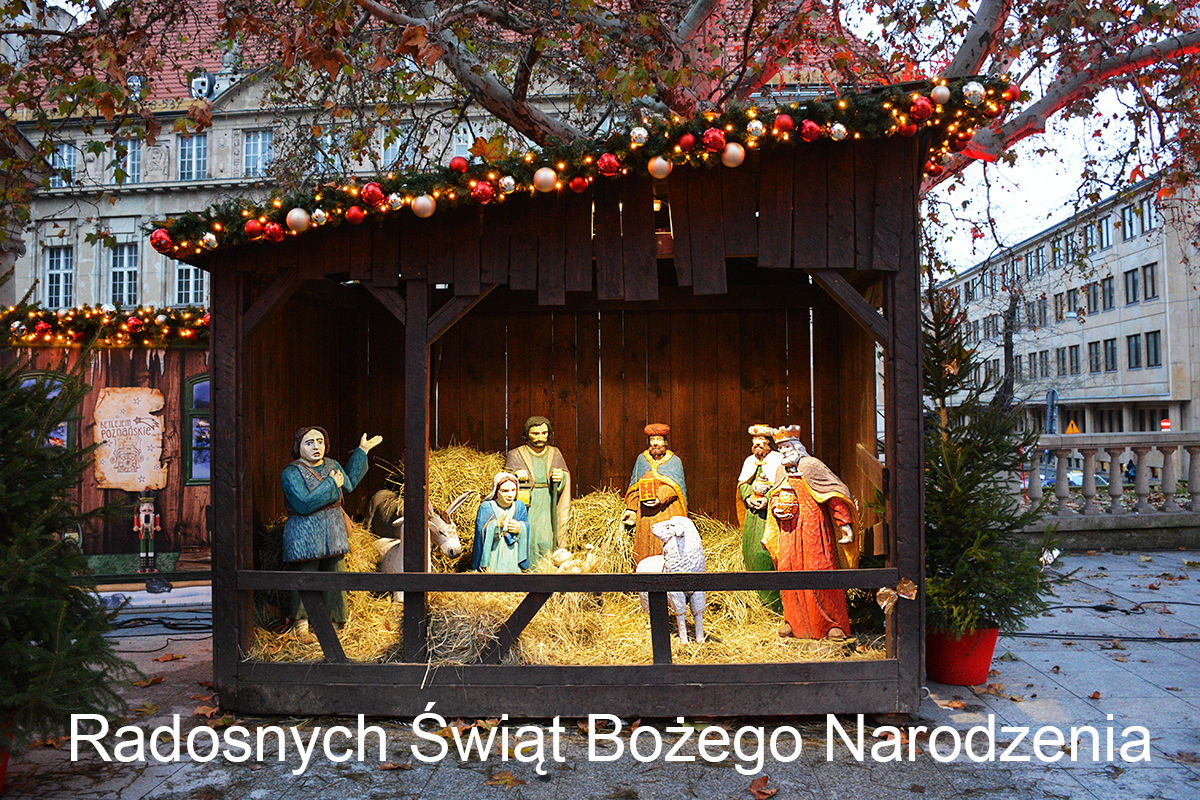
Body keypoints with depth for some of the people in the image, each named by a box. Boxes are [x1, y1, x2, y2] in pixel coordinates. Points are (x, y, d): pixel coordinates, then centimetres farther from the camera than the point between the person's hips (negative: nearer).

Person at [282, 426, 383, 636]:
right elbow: (304, 504, -21)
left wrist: (362, 451, 27)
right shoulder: (291, 473, -9)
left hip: (334, 538, 6)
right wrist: (331, 485, -15)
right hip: (304, 539, -6)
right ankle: (300, 627, 17)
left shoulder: (332, 465, 10)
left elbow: (349, 484, 29)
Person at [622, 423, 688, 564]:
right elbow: (634, 486, 17)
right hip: (645, 514, 2)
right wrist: (631, 509, 8)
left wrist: (661, 498, -19)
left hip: (668, 513, -2)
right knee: (645, 548, -1)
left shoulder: (674, 461, 7)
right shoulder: (641, 459, 15)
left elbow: (675, 486, -4)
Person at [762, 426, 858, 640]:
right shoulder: (782, 472, 17)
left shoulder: (811, 466, -4)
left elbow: (835, 493, -7)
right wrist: (775, 508, 5)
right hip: (789, 530, 6)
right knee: (788, 572, 0)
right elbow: (774, 497, 29)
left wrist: (845, 523, -13)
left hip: (813, 528, -6)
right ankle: (793, 620, 12)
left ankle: (834, 623, 0)